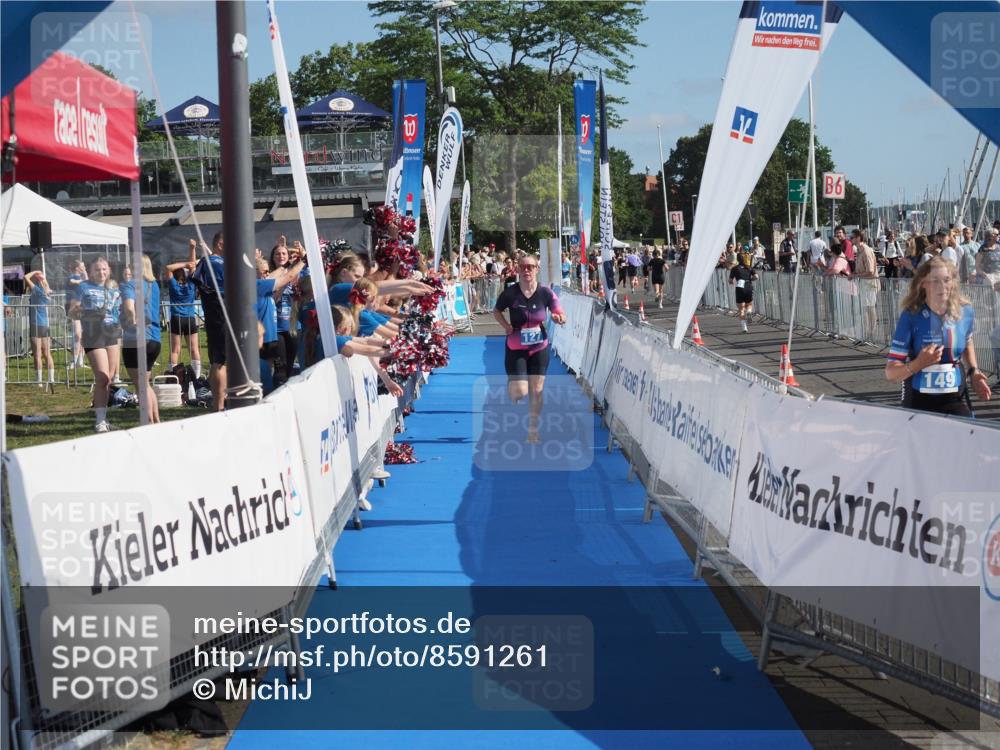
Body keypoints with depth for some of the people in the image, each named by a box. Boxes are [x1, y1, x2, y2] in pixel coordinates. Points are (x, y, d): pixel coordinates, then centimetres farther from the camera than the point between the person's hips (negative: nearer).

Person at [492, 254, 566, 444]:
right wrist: (506, 326, -11)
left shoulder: (545, 293, -9)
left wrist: (559, 318, -28)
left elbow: (562, 316, -4)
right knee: (520, 392, -9)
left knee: (536, 391, 4)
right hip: (516, 349, -2)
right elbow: (496, 311, 5)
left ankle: (533, 430, 20)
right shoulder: (510, 293, -12)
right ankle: (510, 387, 29)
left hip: (539, 349, 2)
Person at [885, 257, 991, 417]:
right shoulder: (911, 317, -13)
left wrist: (973, 371, 9)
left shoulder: (965, 312, -2)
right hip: (918, 403, -2)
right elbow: (891, 373, -14)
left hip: (956, 399, 2)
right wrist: (919, 364, -30)